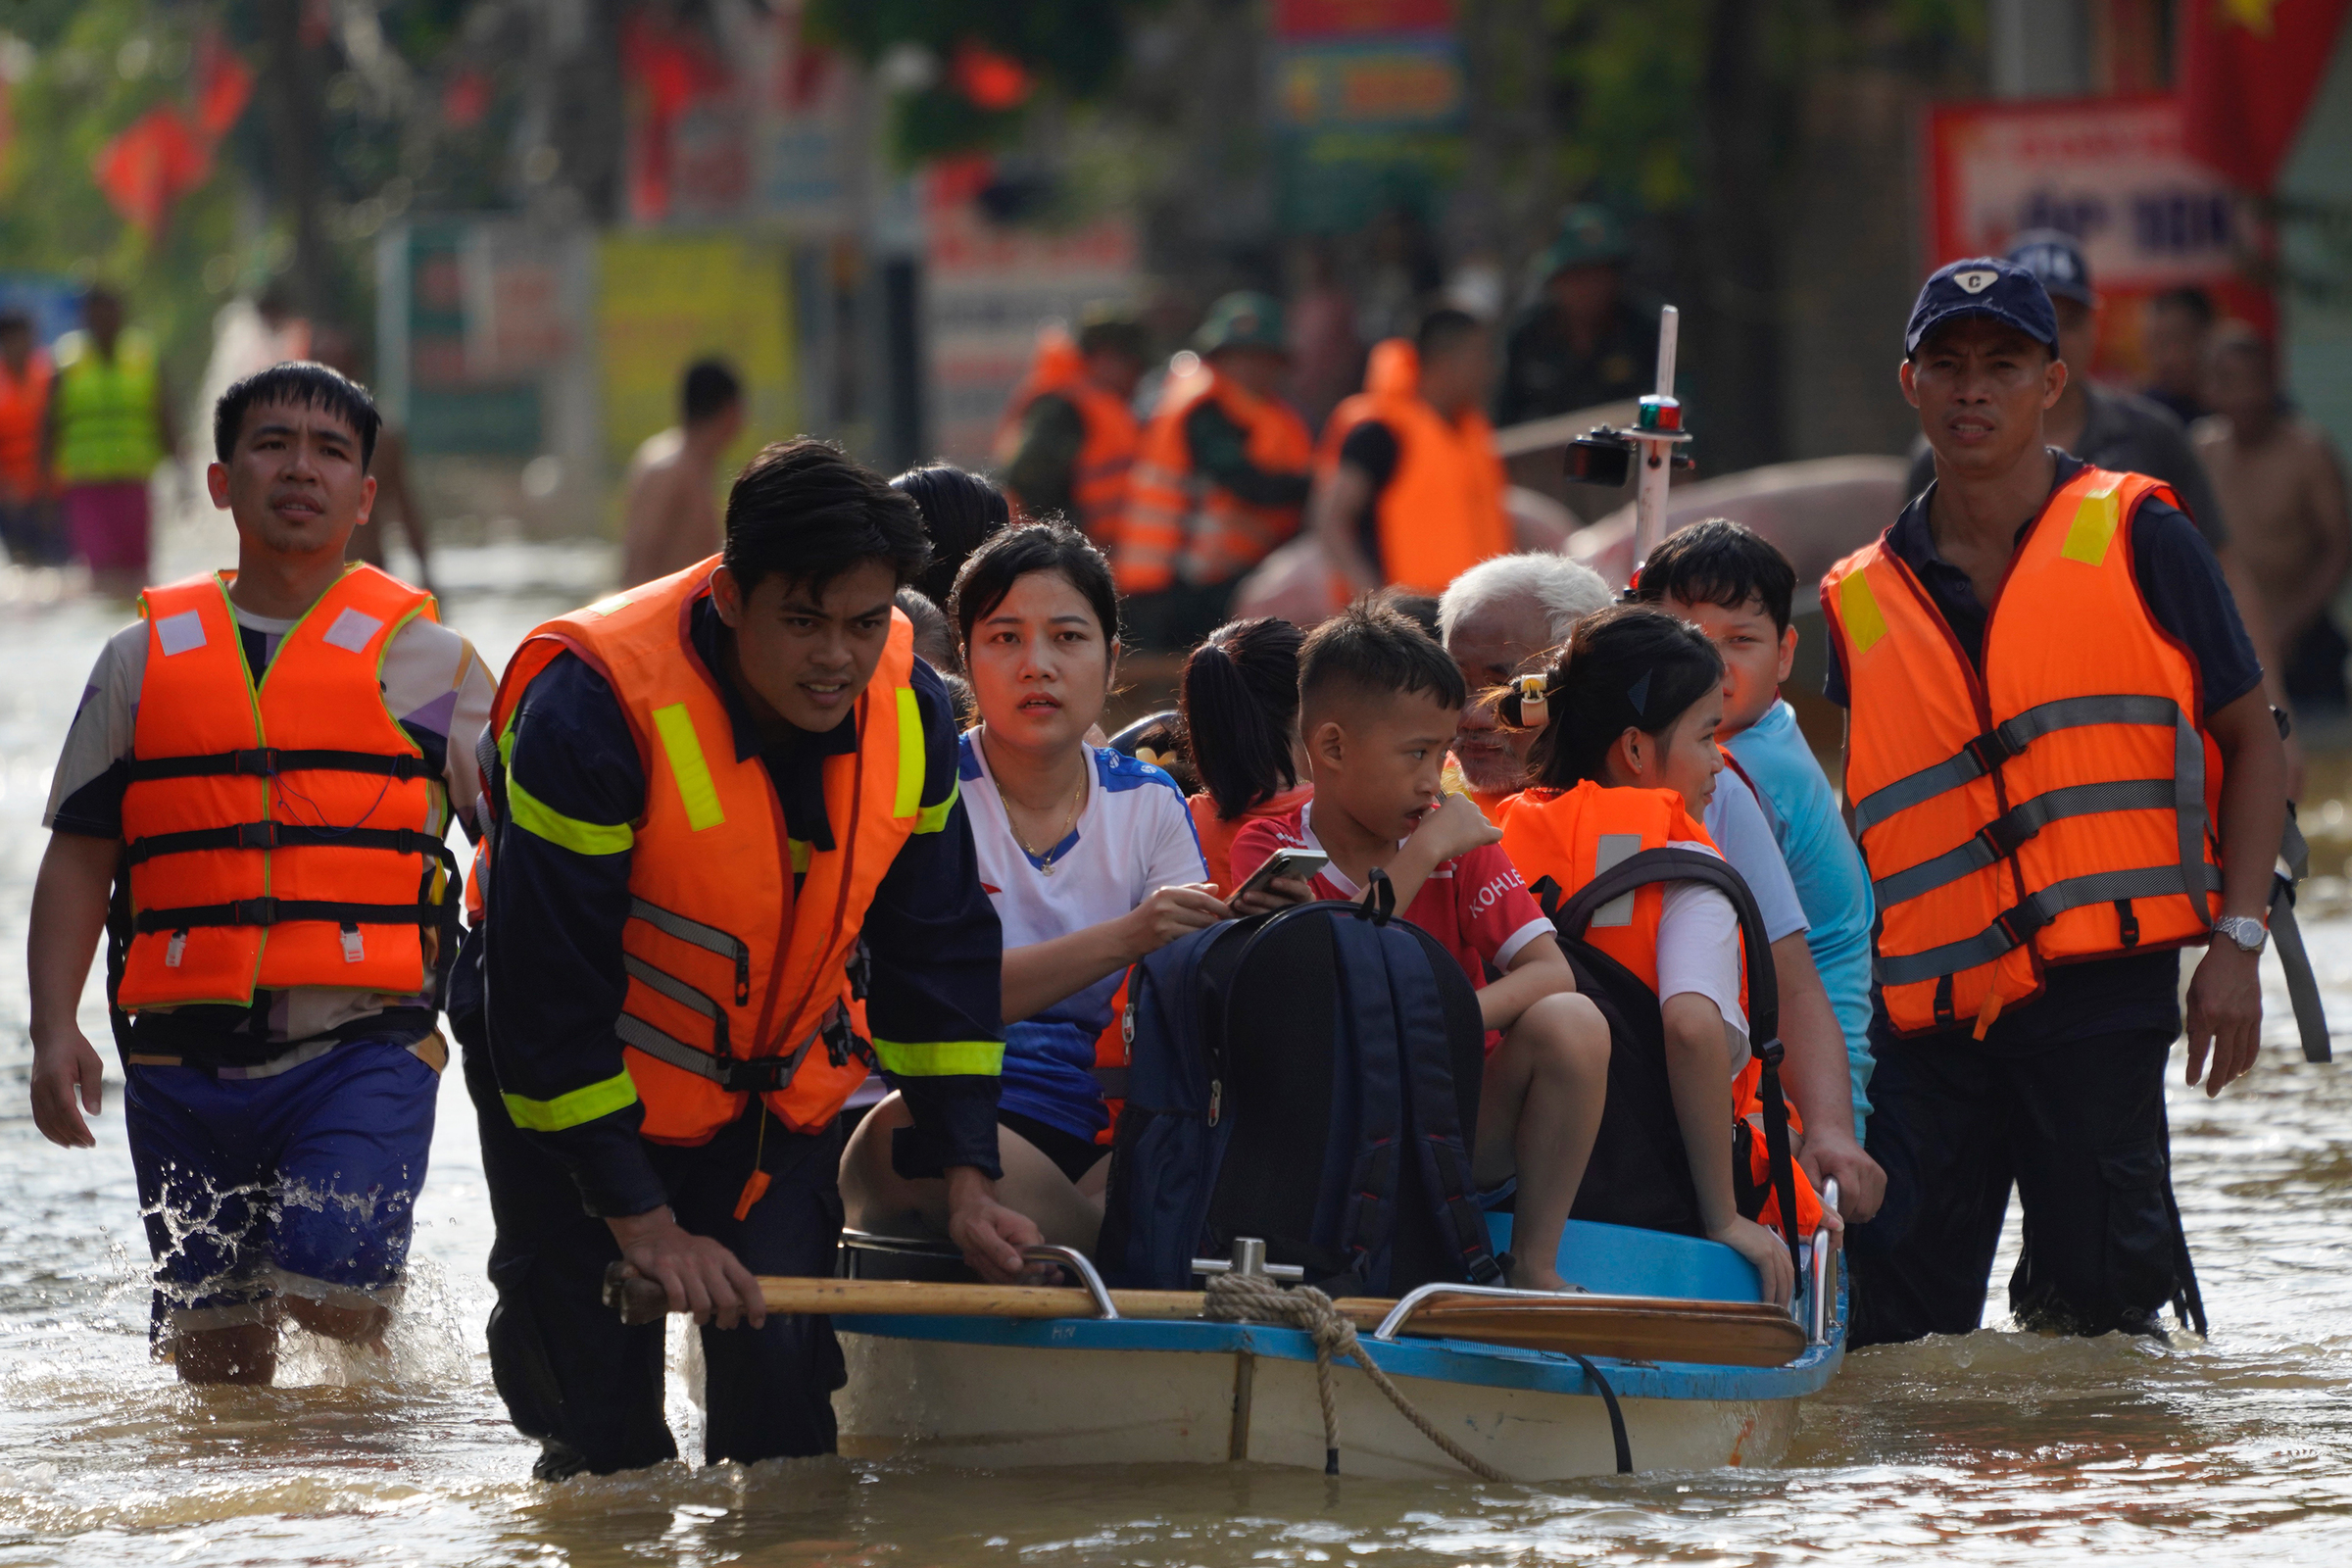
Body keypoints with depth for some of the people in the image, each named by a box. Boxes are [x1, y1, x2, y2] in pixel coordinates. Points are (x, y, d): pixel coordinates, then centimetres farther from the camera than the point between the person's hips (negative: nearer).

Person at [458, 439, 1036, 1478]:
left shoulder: (907, 710, -12)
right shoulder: (590, 708, -30)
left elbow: (938, 957, 1)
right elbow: (545, 992, -26)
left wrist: (966, 1178, -5)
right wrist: (640, 1219, -24)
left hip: (781, 1086, 4)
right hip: (586, 1096, -4)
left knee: (783, 1376, -10)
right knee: (603, 1430, -4)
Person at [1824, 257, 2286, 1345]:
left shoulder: (2138, 541, 4)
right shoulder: (1862, 601, 14)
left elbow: (2251, 742, 5)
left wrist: (2236, 942, -5)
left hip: (2101, 987, -3)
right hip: (1927, 1009, 3)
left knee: (2095, 1306, -5)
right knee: (1893, 1323, 0)